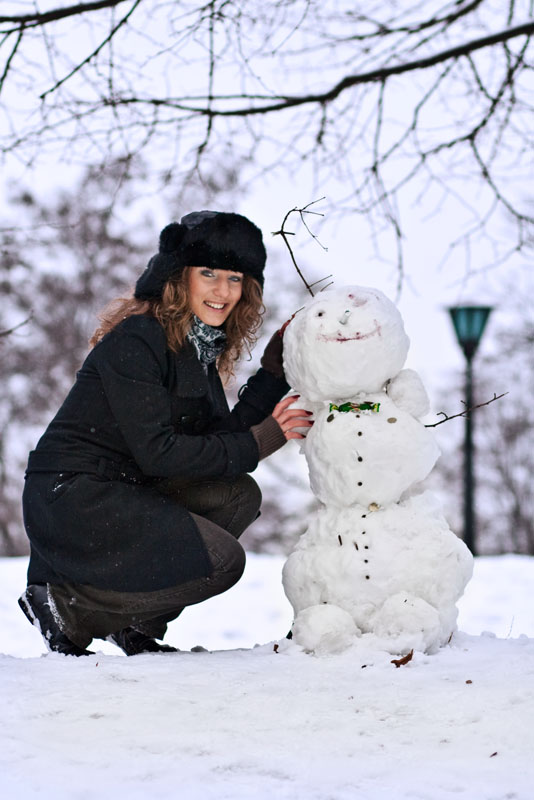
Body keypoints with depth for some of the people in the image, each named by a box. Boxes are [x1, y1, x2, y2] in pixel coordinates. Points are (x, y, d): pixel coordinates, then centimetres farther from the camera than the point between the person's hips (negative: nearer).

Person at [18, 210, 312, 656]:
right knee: (220, 561, -16)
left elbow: (220, 436, 5)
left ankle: (134, 623, 3)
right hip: (67, 501, -9)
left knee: (238, 495, -3)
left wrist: (275, 371, 1)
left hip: (125, 493, 9)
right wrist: (259, 441, -19)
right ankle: (67, 608, -6)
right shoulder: (136, 341, -17)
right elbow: (156, 452, -22)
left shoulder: (200, 345, 12)